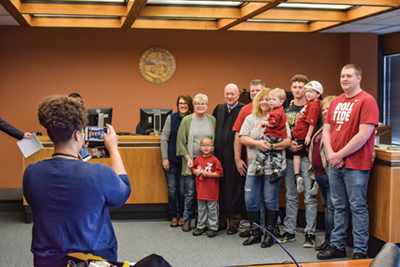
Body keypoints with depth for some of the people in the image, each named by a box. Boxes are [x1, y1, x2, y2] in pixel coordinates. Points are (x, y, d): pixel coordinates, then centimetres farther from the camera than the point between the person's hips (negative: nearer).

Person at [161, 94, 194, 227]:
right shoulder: (171, 118, 0)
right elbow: (164, 138, 1)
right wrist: (165, 158, -4)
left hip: (185, 159, 0)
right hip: (172, 159, 0)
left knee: (183, 189, 4)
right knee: (172, 189, 4)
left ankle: (182, 216, 17)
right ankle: (173, 216, 15)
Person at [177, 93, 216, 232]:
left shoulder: (212, 120, 8)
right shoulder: (186, 120, 1)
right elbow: (181, 141, 0)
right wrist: (187, 158, -8)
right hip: (191, 162, -2)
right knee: (190, 192, 0)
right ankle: (187, 220, 12)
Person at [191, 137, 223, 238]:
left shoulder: (215, 160, -9)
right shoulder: (198, 159, 6)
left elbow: (219, 174, -12)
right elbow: (193, 169, 16)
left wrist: (207, 174, -17)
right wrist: (196, 172, -6)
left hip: (212, 190, -5)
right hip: (201, 189, 5)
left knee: (212, 209, 3)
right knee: (201, 209, 14)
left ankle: (213, 228, 12)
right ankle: (201, 226, 25)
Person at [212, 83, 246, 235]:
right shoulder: (219, 109, 12)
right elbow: (212, 130, 19)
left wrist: (240, 156, -15)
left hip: (235, 155, -5)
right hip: (219, 154, 5)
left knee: (234, 188, 0)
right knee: (220, 187, 9)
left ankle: (234, 222, 10)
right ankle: (221, 220, 20)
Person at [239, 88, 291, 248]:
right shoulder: (251, 118, 12)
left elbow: (287, 141, -4)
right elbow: (243, 138, 1)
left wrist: (271, 146, -18)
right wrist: (257, 143, -15)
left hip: (273, 166, -3)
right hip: (254, 166, 3)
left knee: (271, 200, 1)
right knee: (250, 200, 3)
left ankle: (270, 234, 13)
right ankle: (255, 233, 16)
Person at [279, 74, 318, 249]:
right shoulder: (286, 110, 15)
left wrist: (301, 143, -17)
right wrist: (288, 144, -4)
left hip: (306, 156, -5)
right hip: (289, 157, 5)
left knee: (309, 196, -4)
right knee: (290, 196, 11)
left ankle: (310, 233, 1)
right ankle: (289, 231, 19)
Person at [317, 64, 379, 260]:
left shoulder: (367, 101, -10)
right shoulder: (336, 102, 13)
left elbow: (364, 135, -18)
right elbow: (327, 129, 13)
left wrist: (340, 155, -14)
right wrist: (330, 154, -4)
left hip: (355, 164, -7)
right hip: (334, 163, 7)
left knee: (357, 207, 0)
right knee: (339, 206, 14)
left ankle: (360, 251, 9)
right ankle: (337, 246, 24)